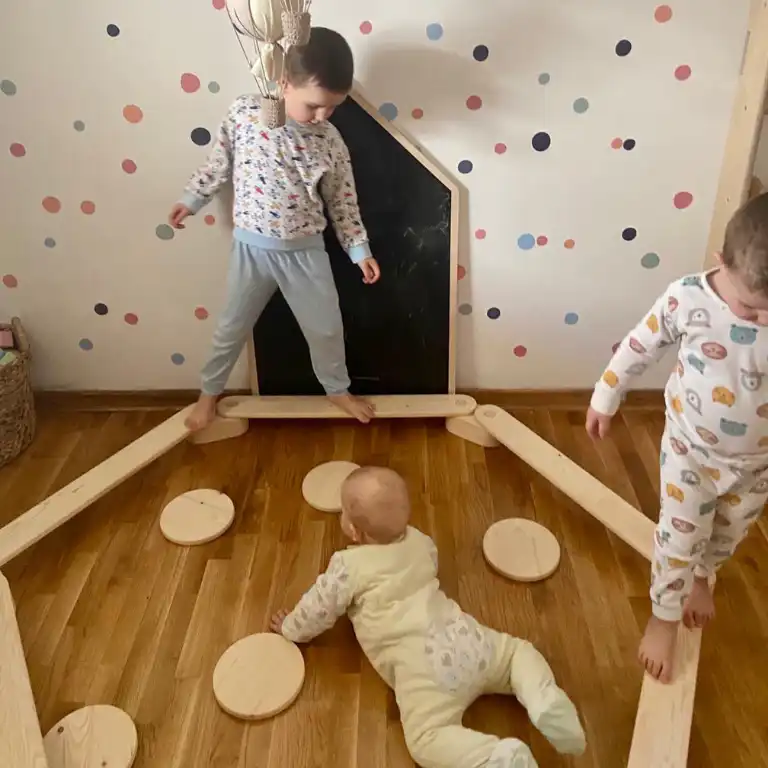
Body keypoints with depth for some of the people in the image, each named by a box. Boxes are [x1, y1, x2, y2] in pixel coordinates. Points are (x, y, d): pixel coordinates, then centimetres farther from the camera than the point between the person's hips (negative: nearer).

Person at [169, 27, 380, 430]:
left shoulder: (330, 140, -8)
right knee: (232, 326, 14)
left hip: (305, 250, 1)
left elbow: (342, 199, 2)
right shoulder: (243, 113, -12)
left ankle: (338, 389, 37)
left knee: (326, 327, 11)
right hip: (252, 246, -1)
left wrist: (360, 249, 2)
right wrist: (190, 200, 10)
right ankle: (209, 392, 36)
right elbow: (219, 163, 3)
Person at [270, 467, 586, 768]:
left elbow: (319, 608, 10)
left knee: (426, 738, -11)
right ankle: (544, 700, -3)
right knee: (518, 650, 26)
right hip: (464, 639, 6)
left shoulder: (349, 566, -3)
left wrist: (290, 629, 31)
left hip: (421, 664, -6)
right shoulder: (419, 541, 14)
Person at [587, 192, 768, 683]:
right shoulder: (689, 298, -26)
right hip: (691, 450, -2)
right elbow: (640, 348, -9)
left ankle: (701, 577, 58)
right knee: (679, 536, 10)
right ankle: (663, 617, 35)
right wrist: (605, 400, 1)